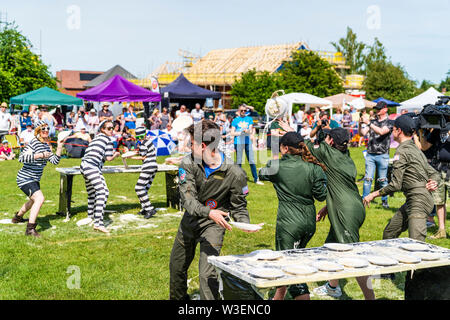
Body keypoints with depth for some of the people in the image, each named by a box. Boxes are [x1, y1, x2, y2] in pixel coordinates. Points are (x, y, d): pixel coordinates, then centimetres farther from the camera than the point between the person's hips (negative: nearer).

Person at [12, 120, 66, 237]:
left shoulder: (46, 145, 8)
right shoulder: (34, 142, -18)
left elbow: (55, 161, 7)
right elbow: (21, 158, -28)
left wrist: (59, 148, -4)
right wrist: (40, 155, -33)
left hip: (35, 179, 10)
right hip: (25, 178, -10)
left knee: (34, 200, 30)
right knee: (40, 198, -28)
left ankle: (18, 217, 55)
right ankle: (30, 229, -27)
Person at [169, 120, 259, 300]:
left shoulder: (235, 174, -20)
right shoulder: (188, 164, -15)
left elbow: (238, 205, -6)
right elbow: (187, 199, -23)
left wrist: (245, 223, -27)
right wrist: (208, 212, -41)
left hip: (213, 226, -4)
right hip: (189, 221, 4)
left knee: (207, 274, -17)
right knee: (176, 266, 21)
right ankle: (177, 298, 49)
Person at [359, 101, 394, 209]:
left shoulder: (389, 122, 1)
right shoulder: (373, 122, 14)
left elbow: (381, 132, -18)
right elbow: (362, 133, 6)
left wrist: (368, 123, -22)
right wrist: (361, 124, -13)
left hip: (382, 155, -3)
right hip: (370, 154, 3)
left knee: (383, 180, 3)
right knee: (368, 179, 0)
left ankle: (384, 201, 13)